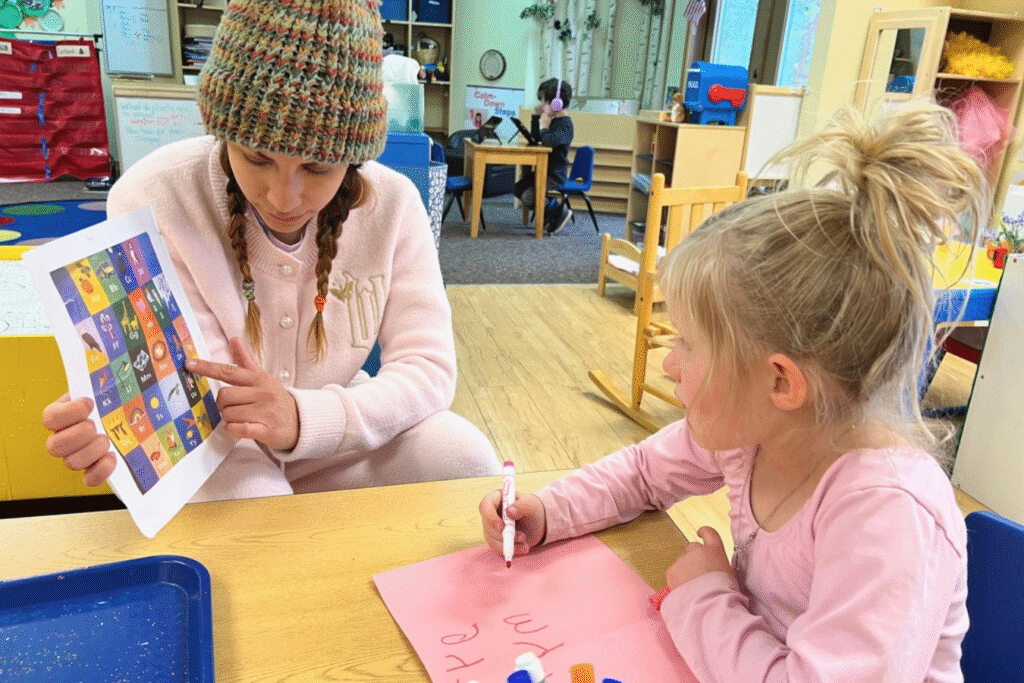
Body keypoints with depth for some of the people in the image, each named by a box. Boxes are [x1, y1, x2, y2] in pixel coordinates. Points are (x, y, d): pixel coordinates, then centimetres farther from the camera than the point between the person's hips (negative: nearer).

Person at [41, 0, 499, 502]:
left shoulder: (393, 203, -15)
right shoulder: (151, 202, -22)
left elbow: (429, 366, -19)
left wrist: (305, 419, -36)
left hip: (336, 424, 3)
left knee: (468, 459, -21)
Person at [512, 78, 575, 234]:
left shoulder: (565, 124, -17)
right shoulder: (553, 120, 12)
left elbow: (549, 141, -34)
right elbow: (535, 138, 21)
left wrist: (544, 126, -18)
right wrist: (536, 117, 11)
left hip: (555, 175, -10)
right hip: (544, 169, 10)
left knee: (528, 196, -22)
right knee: (517, 189, 6)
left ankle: (560, 212, -4)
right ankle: (551, 204, 12)